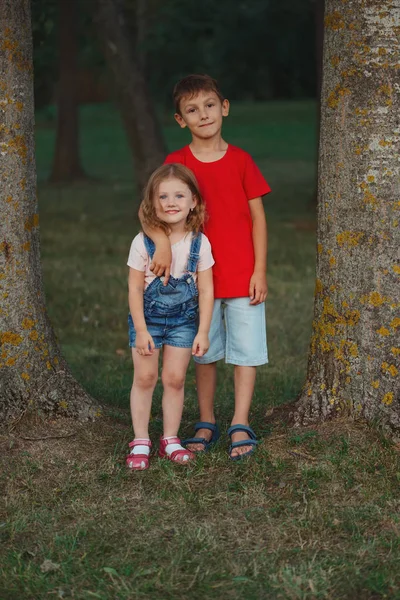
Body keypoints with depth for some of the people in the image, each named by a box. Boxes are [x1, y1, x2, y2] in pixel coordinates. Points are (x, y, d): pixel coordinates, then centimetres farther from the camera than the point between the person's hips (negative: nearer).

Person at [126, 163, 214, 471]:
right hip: (148, 317, -1)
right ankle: (140, 442, 11)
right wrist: (141, 330, -11)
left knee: (175, 378, 2)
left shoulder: (200, 243, -10)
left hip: (184, 320, 1)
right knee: (145, 377, 1)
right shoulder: (143, 242, -14)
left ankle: (170, 440, 14)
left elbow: (206, 289, -6)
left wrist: (203, 332, -7)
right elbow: (135, 287, -9)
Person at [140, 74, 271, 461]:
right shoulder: (176, 163, -1)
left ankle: (240, 425, 9)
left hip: (243, 275, -1)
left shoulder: (240, 160, -2)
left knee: (245, 350, 1)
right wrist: (162, 240, -29)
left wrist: (260, 270, -4)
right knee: (204, 352, 10)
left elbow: (257, 216, 1)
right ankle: (206, 423, 22)